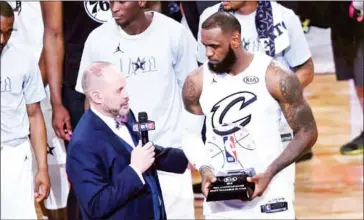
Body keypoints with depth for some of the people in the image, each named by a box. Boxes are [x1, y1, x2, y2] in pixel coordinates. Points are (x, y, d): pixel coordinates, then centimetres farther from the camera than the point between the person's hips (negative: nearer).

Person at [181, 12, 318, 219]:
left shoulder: (276, 77, -10)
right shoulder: (197, 81, 0)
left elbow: (307, 132, -5)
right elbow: (189, 132, 11)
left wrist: (270, 172, -17)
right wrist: (204, 168, -9)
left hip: (269, 198, -3)